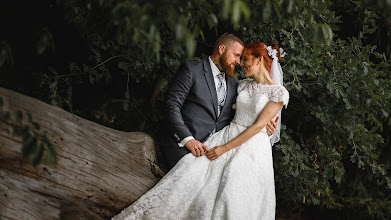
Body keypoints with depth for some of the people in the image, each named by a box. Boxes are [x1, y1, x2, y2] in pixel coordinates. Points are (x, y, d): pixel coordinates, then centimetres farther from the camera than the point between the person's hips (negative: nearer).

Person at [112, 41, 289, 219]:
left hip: (252, 148, -5)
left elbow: (258, 126, -12)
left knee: (231, 198, -16)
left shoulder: (278, 92, -8)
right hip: (228, 135, 5)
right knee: (192, 169, -14)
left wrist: (225, 148, -14)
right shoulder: (243, 85, 12)